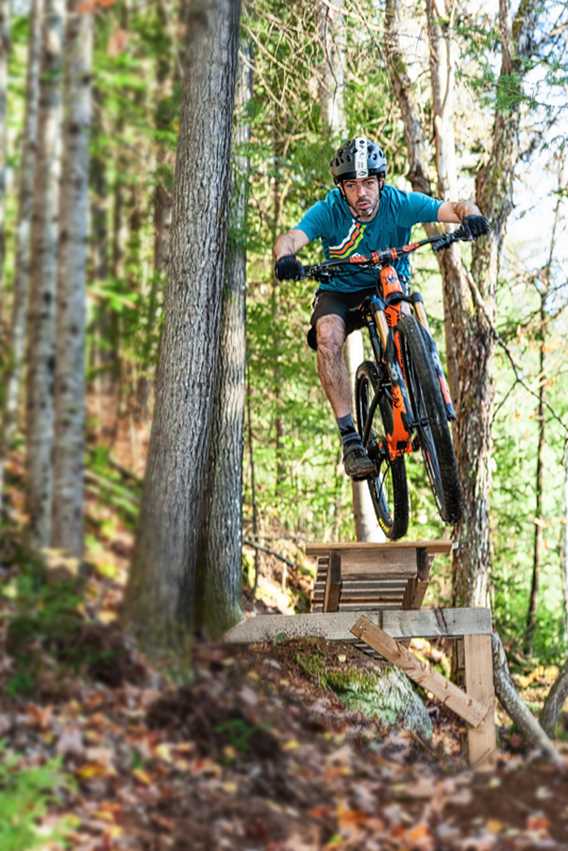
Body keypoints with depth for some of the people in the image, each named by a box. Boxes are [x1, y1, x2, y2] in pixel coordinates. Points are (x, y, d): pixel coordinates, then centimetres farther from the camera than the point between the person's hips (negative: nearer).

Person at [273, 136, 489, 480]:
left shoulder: (401, 203, -20)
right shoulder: (328, 211, -22)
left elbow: (456, 207, -28)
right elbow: (290, 237, -38)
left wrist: (471, 215, -53)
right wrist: (285, 257, -63)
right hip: (339, 292, 0)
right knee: (327, 334, -33)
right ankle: (350, 438, -31)